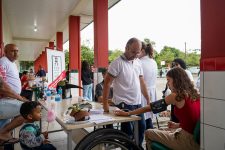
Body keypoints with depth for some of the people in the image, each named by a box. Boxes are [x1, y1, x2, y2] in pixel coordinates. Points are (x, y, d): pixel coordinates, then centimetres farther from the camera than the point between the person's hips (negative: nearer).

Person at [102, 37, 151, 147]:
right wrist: (105, 103, -17)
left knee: (141, 127, 16)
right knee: (128, 132, 1)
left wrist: (148, 99, 13)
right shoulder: (117, 63, -12)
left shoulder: (138, 62, 9)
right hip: (124, 104, -7)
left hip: (138, 103, 7)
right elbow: (107, 83, -13)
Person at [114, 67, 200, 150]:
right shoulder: (194, 94, 5)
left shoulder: (175, 96, -15)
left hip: (188, 141, -8)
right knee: (164, 131, 27)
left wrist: (128, 113, -3)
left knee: (148, 133, 5)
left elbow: (152, 107, -10)